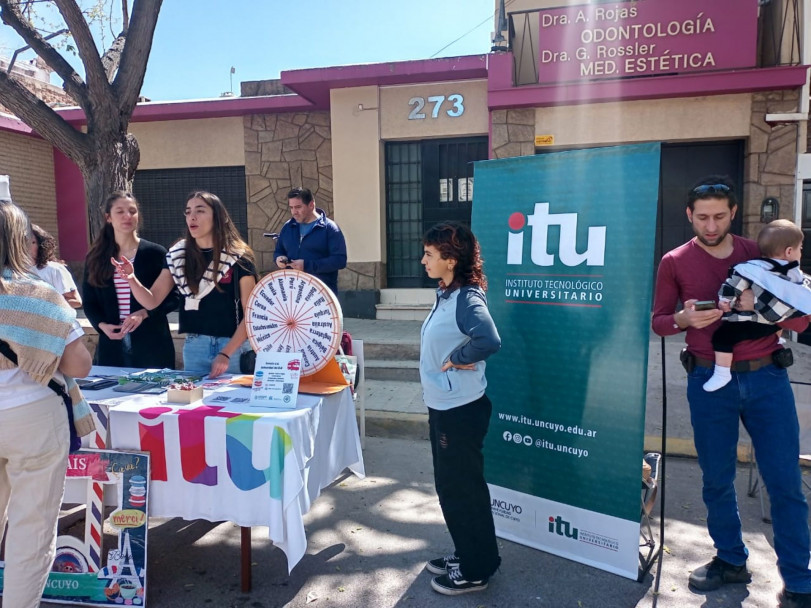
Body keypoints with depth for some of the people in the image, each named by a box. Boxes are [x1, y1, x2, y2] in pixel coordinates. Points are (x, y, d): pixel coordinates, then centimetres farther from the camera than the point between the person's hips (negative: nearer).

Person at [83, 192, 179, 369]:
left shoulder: (155, 253, -1)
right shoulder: (96, 257, 9)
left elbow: (173, 297, -2)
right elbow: (89, 302, 11)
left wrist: (143, 313, -17)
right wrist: (102, 325, -9)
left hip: (151, 342, -2)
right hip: (112, 343, 3)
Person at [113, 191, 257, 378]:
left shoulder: (238, 258, -8)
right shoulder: (178, 255, 4)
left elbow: (250, 313, -10)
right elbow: (152, 301, 4)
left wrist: (226, 353, -17)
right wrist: (131, 279, -15)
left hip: (234, 346, -3)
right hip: (193, 346, 4)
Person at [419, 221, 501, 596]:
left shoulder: (467, 298, -21)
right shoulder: (445, 295, 6)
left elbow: (490, 341, -36)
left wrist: (455, 360, -22)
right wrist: (445, 360, -3)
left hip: (462, 409, -9)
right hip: (442, 406, 9)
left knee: (463, 488, 6)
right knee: (448, 485, 20)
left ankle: (476, 570, 24)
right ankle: (464, 554, 38)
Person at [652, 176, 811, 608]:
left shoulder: (761, 254, 4)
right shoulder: (675, 262, 2)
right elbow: (658, 321, 4)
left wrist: (756, 308, -18)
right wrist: (684, 319, -19)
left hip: (766, 377, 0)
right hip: (709, 381, 0)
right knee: (717, 479, 10)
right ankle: (731, 560, 29)